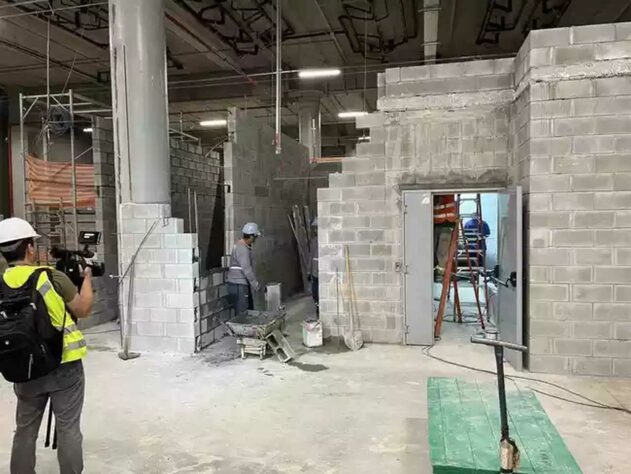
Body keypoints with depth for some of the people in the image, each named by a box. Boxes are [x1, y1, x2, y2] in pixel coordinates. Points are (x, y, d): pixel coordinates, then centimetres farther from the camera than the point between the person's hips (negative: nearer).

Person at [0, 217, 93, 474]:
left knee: (25, 430, 19)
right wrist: (87, 279, 10)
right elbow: (83, 310, -3)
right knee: (68, 429, 6)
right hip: (64, 366, -4)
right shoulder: (53, 277, -15)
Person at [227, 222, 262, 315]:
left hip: (242, 284, 10)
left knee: (250, 310, 15)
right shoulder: (242, 249, -18)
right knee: (242, 314, -5)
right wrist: (256, 284, -16)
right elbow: (246, 269, -23)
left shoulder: (242, 247, 14)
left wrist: (254, 283, 19)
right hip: (238, 286, -10)